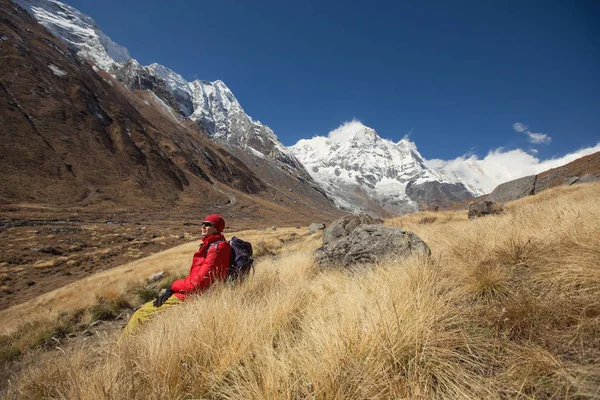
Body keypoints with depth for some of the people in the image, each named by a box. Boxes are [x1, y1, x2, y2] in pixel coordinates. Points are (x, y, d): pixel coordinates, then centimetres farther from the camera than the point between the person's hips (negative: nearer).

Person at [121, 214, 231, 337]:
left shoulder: (217, 248, -18)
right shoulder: (209, 245, 12)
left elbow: (200, 280, -22)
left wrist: (173, 286, -10)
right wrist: (172, 289, 4)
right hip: (191, 293, 9)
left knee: (141, 315, -3)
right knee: (144, 309, 15)